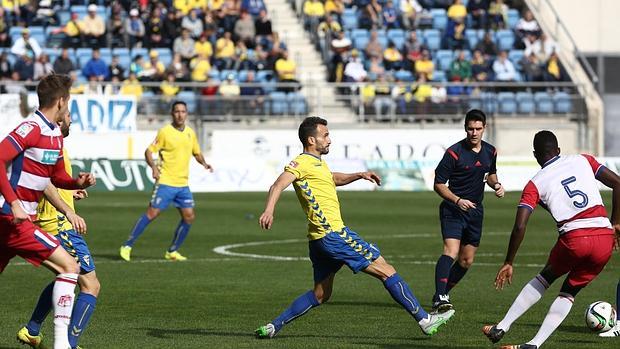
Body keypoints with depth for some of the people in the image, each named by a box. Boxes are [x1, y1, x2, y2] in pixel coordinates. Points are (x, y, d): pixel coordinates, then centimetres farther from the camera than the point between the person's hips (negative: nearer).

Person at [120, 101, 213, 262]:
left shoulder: (191, 133, 10)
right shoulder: (165, 132, -7)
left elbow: (196, 152, 23)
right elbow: (149, 151, -6)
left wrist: (204, 163, 3)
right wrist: (154, 167, -23)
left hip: (183, 184, 6)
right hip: (166, 182, -6)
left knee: (189, 217, 1)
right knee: (152, 213, -11)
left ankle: (172, 251, 15)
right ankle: (127, 246, -2)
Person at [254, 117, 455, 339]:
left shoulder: (316, 163, 20)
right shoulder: (302, 163, -10)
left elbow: (333, 179, 40)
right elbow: (278, 186, -23)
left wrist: (360, 175, 25)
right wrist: (269, 210, -40)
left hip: (321, 238, 11)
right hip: (332, 234, -11)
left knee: (320, 294, 15)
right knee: (386, 271, -6)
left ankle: (273, 327, 10)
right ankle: (424, 320, -3)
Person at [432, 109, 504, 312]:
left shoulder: (490, 152, 5)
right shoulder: (454, 152, -14)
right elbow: (438, 184, -10)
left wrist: (496, 185, 3)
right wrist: (457, 200, -23)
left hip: (475, 211, 6)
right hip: (453, 209, -6)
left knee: (467, 260, 9)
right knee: (451, 251, -25)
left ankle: (442, 294, 25)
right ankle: (440, 298, -34)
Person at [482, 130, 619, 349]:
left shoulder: (535, 183, 9)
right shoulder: (583, 160, 17)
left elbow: (519, 227, 0)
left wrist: (508, 263, 9)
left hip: (573, 238, -2)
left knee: (546, 278, 26)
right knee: (569, 293, 18)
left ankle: (502, 327, 27)